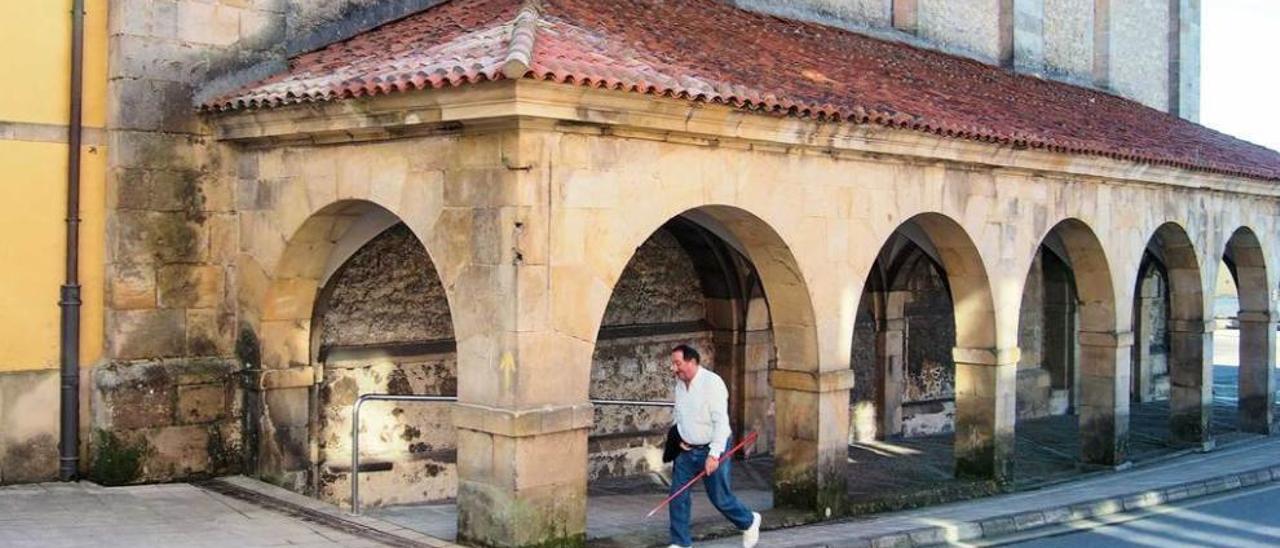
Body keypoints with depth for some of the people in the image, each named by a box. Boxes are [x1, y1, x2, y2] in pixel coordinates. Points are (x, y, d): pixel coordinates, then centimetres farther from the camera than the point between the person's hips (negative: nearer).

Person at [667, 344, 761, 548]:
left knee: (719, 497, 3)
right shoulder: (680, 385, 5)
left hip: (711, 449, -6)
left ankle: (749, 522, 30)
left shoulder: (712, 382, -18)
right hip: (687, 450, 6)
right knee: (678, 496, -1)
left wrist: (714, 454, -25)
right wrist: (680, 439, 5)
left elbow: (721, 421, -22)